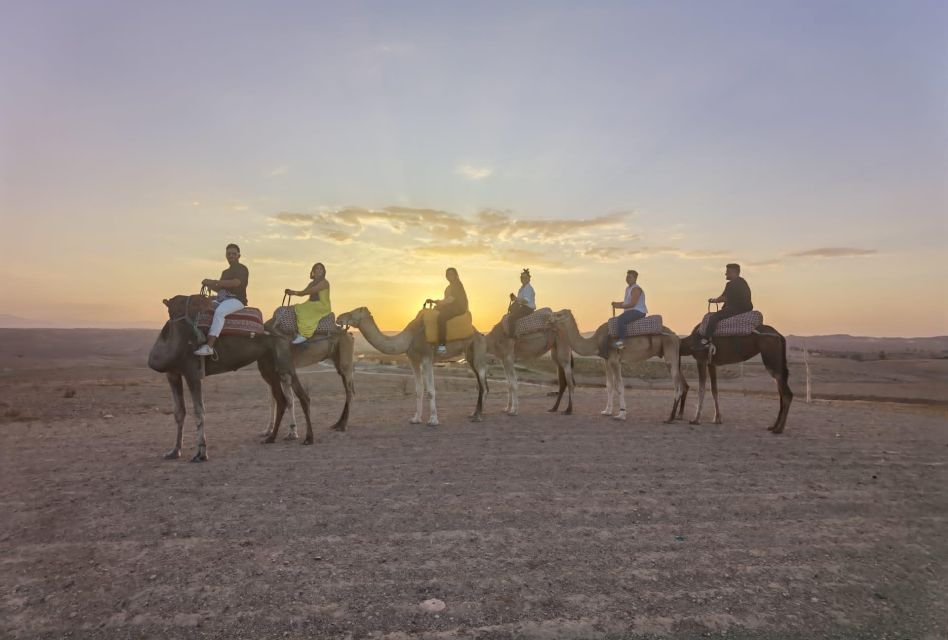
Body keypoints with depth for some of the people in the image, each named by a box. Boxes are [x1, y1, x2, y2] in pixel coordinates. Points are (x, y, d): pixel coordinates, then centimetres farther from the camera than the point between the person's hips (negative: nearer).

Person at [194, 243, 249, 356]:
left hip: (236, 299, -9)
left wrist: (213, 281, -20)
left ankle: (209, 347, -42)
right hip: (222, 298, 9)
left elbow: (235, 283, -19)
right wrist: (209, 285, 3)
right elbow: (220, 288, 25)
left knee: (219, 311, -35)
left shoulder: (242, 269, 0)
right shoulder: (225, 272, 26)